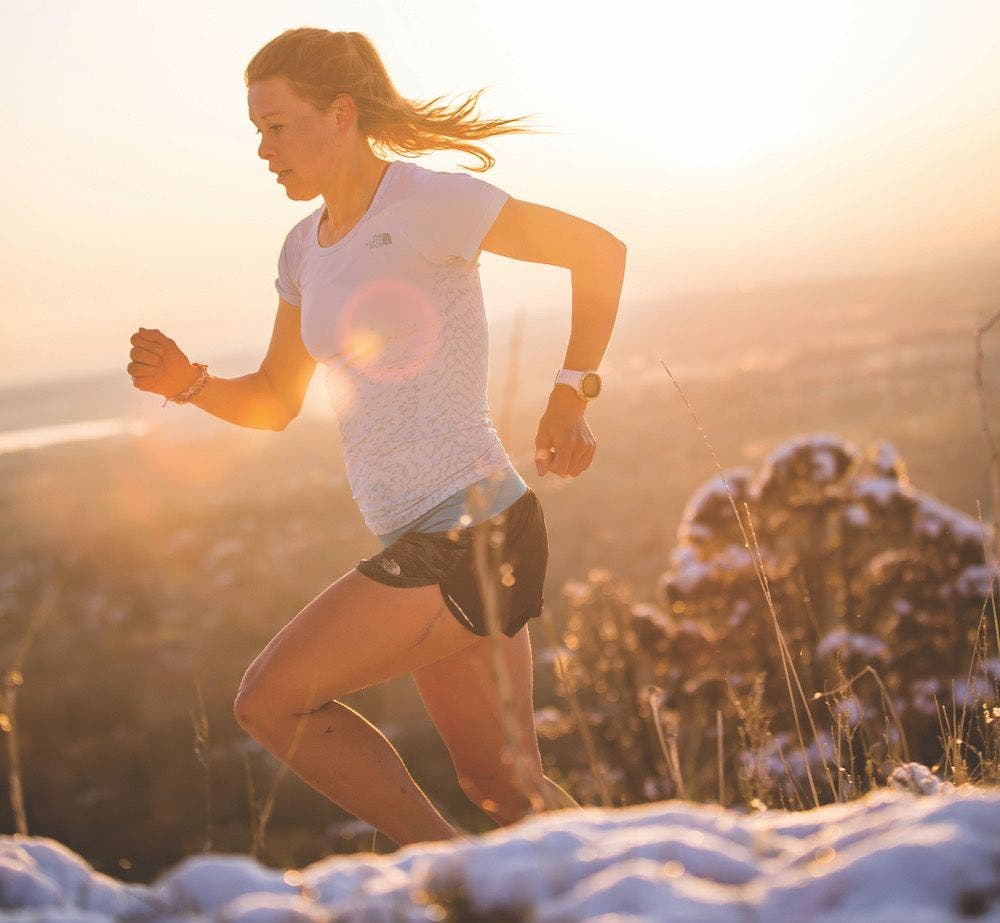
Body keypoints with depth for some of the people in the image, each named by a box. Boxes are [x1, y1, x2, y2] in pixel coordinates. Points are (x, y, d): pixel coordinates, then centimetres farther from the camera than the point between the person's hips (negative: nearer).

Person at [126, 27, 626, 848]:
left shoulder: (431, 203, -13)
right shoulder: (308, 247, 12)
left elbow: (600, 249, -5)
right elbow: (272, 404, 18)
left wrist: (571, 395, -5)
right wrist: (187, 382, -1)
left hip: (473, 537, -9)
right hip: (429, 542, 9)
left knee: (271, 701, -4)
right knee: (502, 787, 16)